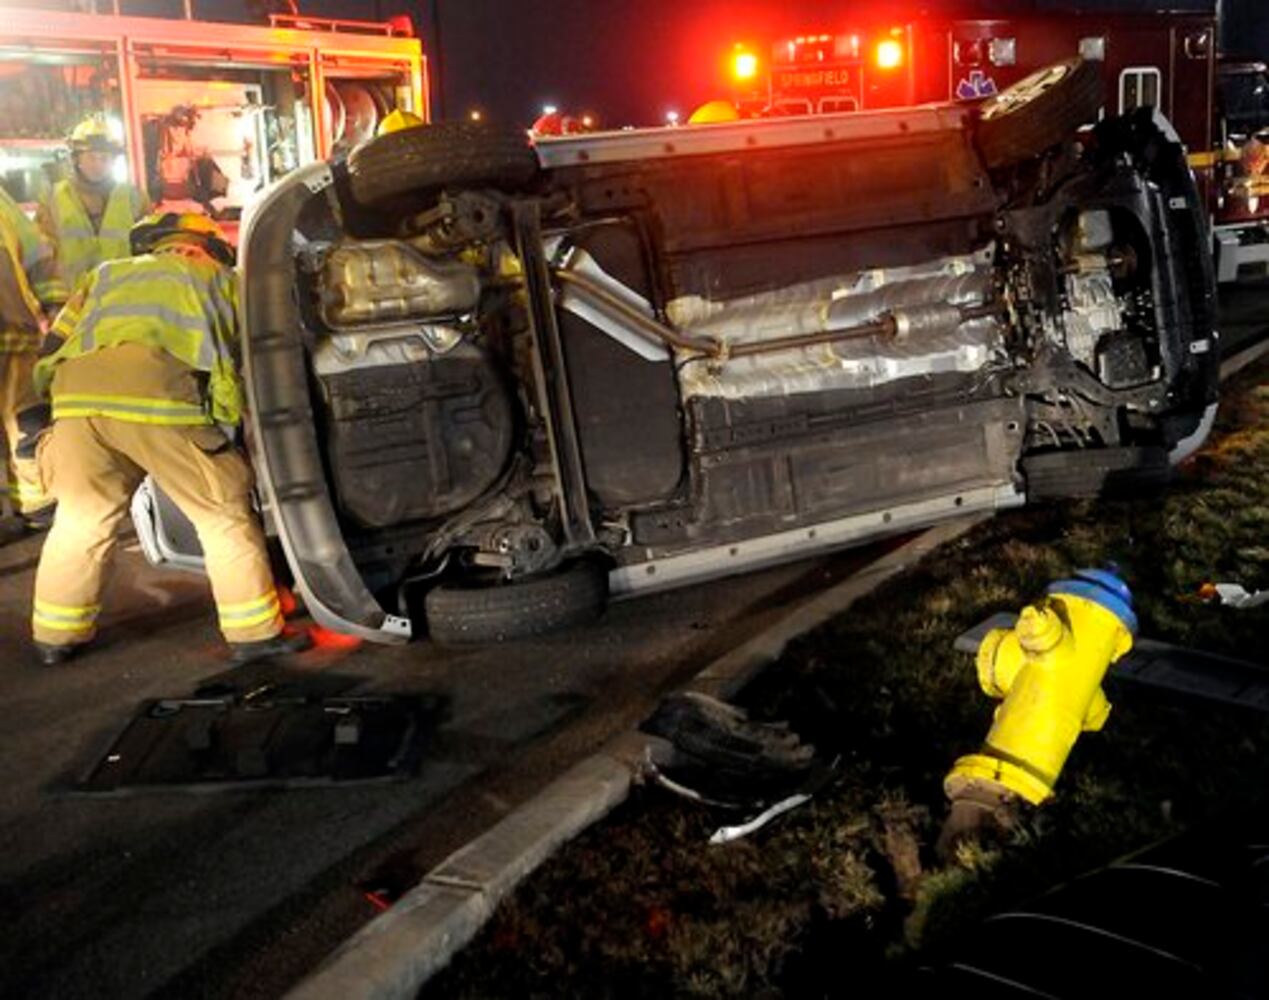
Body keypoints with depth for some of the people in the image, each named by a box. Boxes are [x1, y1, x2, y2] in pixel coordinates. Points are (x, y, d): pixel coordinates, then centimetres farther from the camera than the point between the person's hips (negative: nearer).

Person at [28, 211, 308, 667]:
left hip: (77, 390, 4)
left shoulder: (106, 274, 38)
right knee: (224, 515, 9)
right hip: (162, 394, -3)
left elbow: (57, 341, 31)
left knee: (80, 519, 20)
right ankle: (255, 633, 12)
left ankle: (56, 636, 30)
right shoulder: (221, 279, 33)